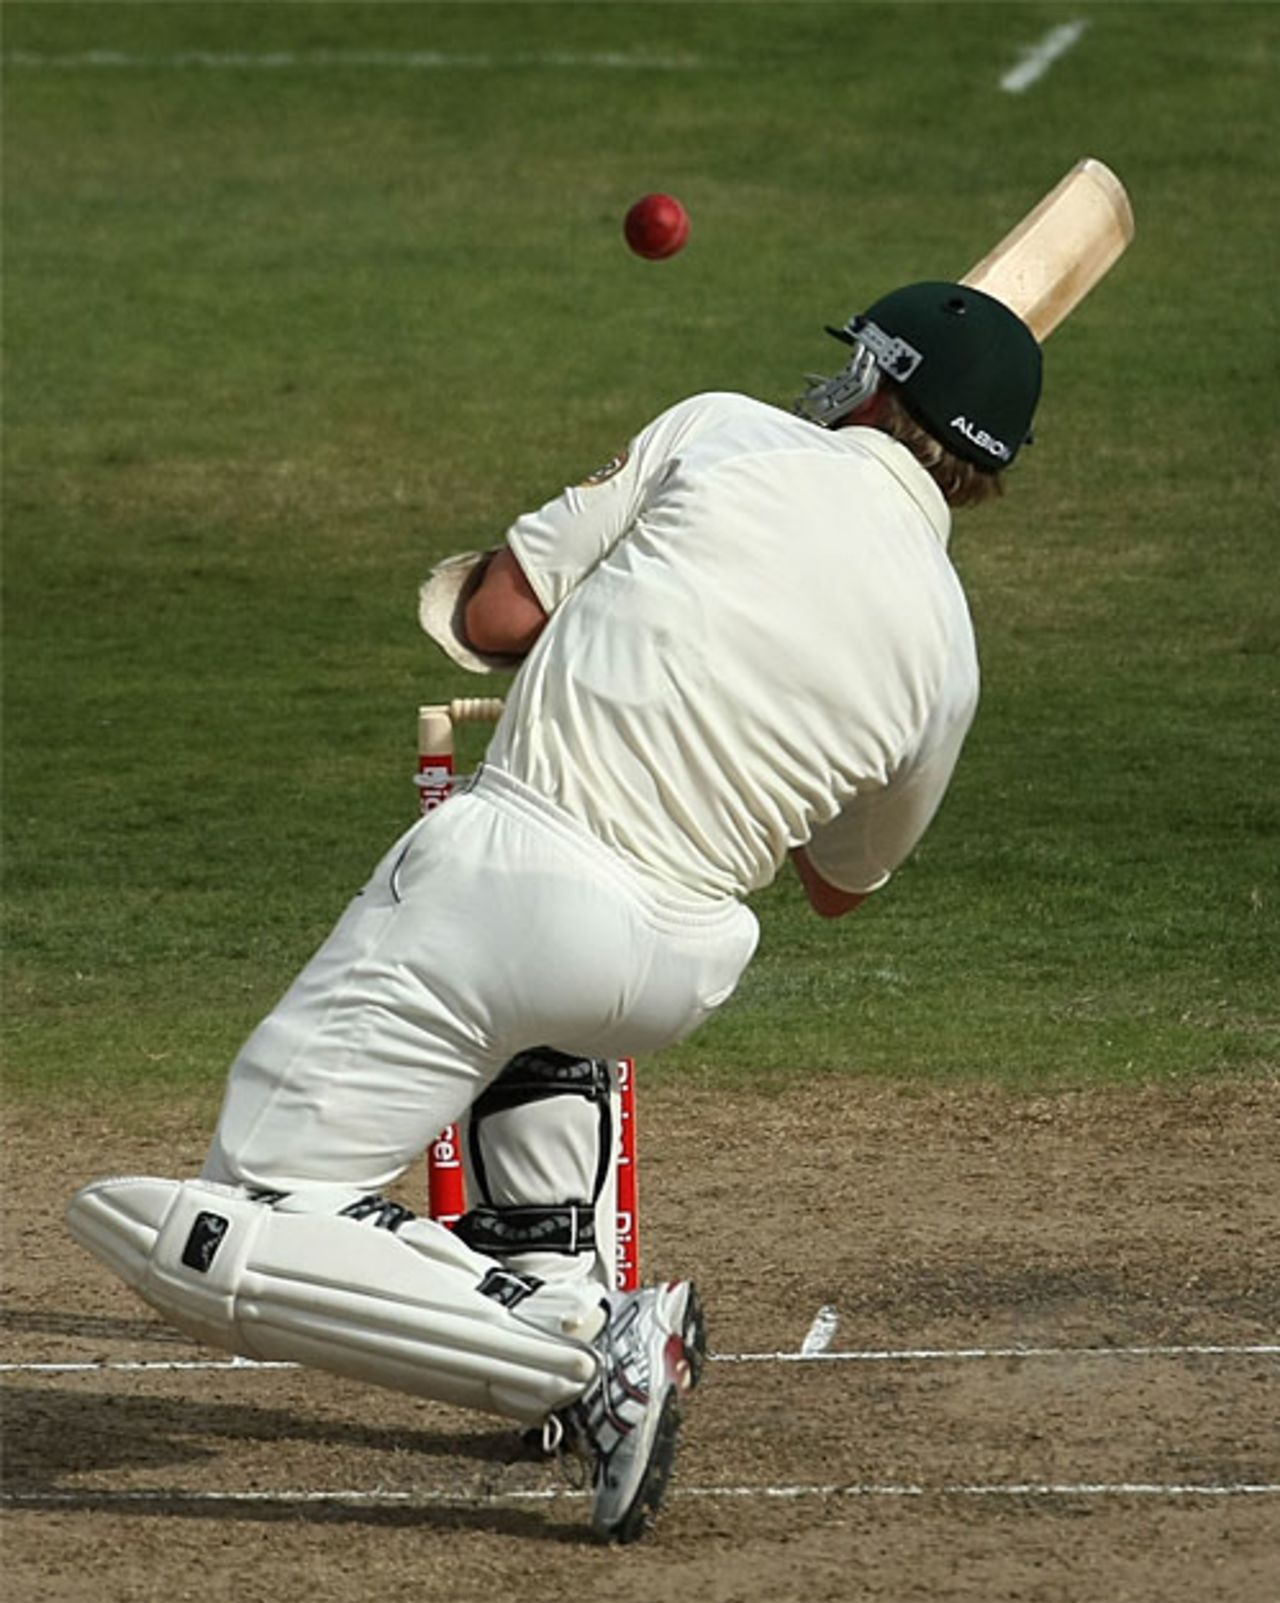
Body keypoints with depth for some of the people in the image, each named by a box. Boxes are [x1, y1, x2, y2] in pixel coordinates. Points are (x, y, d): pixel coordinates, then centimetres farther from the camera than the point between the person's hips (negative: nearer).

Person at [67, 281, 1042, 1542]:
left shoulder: (726, 434, 2)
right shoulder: (942, 646, 12)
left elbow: (497, 613, 2)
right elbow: (843, 883, 27)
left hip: (499, 883, -6)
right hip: (676, 971, 6)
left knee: (202, 1241, -6)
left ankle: (582, 1353, -18)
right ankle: (556, 1285, 26)